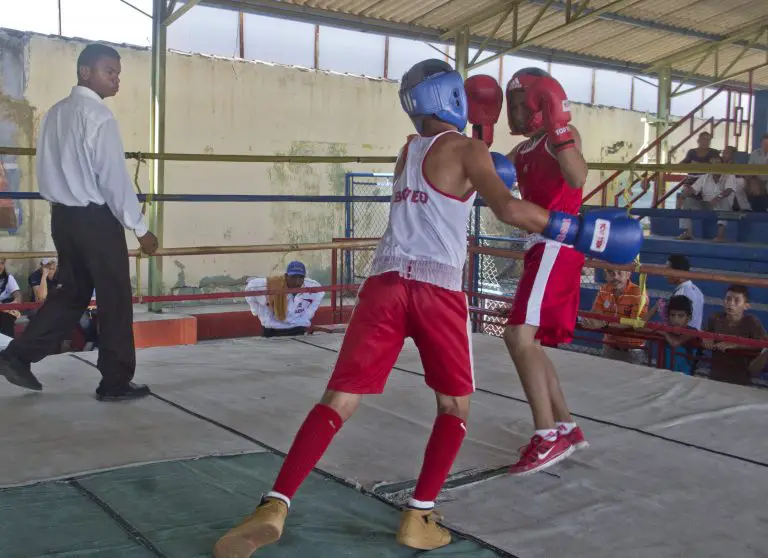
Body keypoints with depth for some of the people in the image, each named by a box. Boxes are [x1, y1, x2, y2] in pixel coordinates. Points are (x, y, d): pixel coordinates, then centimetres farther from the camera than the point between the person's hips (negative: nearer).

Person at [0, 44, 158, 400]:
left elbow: (48, 170, 13)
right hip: (96, 218, -8)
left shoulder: (55, 114, 11)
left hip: (63, 215, 8)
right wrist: (139, 227, -12)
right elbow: (114, 176, -17)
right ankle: (116, 382, 10)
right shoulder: (98, 115, -13)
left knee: (72, 291, 19)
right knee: (115, 298, 2)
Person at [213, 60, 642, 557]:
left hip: (386, 282, 4)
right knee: (456, 405, 15)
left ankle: (275, 506, -13)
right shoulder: (467, 150, 5)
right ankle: (419, 518, 9)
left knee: (339, 400, 1)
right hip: (437, 289, -4)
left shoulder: (408, 153, 24)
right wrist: (581, 231, -6)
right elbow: (509, 209, -10)